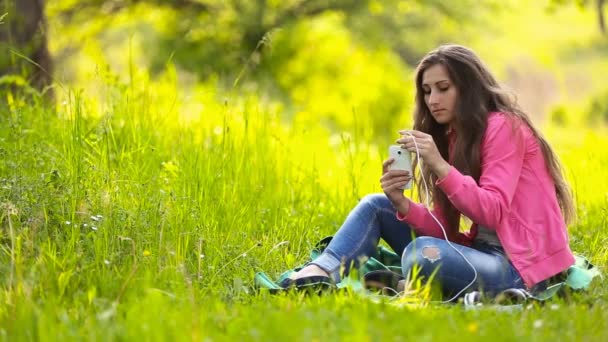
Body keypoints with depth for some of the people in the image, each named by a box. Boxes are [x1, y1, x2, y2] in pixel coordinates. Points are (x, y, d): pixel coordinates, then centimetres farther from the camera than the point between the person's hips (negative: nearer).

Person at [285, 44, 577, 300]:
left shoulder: (503, 127, -9)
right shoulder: (454, 137, 14)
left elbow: (493, 213, -20)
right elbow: (446, 229, 6)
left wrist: (439, 165, -26)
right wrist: (401, 205, -12)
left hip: (520, 267, -9)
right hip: (482, 252, 9)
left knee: (423, 252, -36)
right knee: (376, 205, 6)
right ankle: (323, 272, -18)